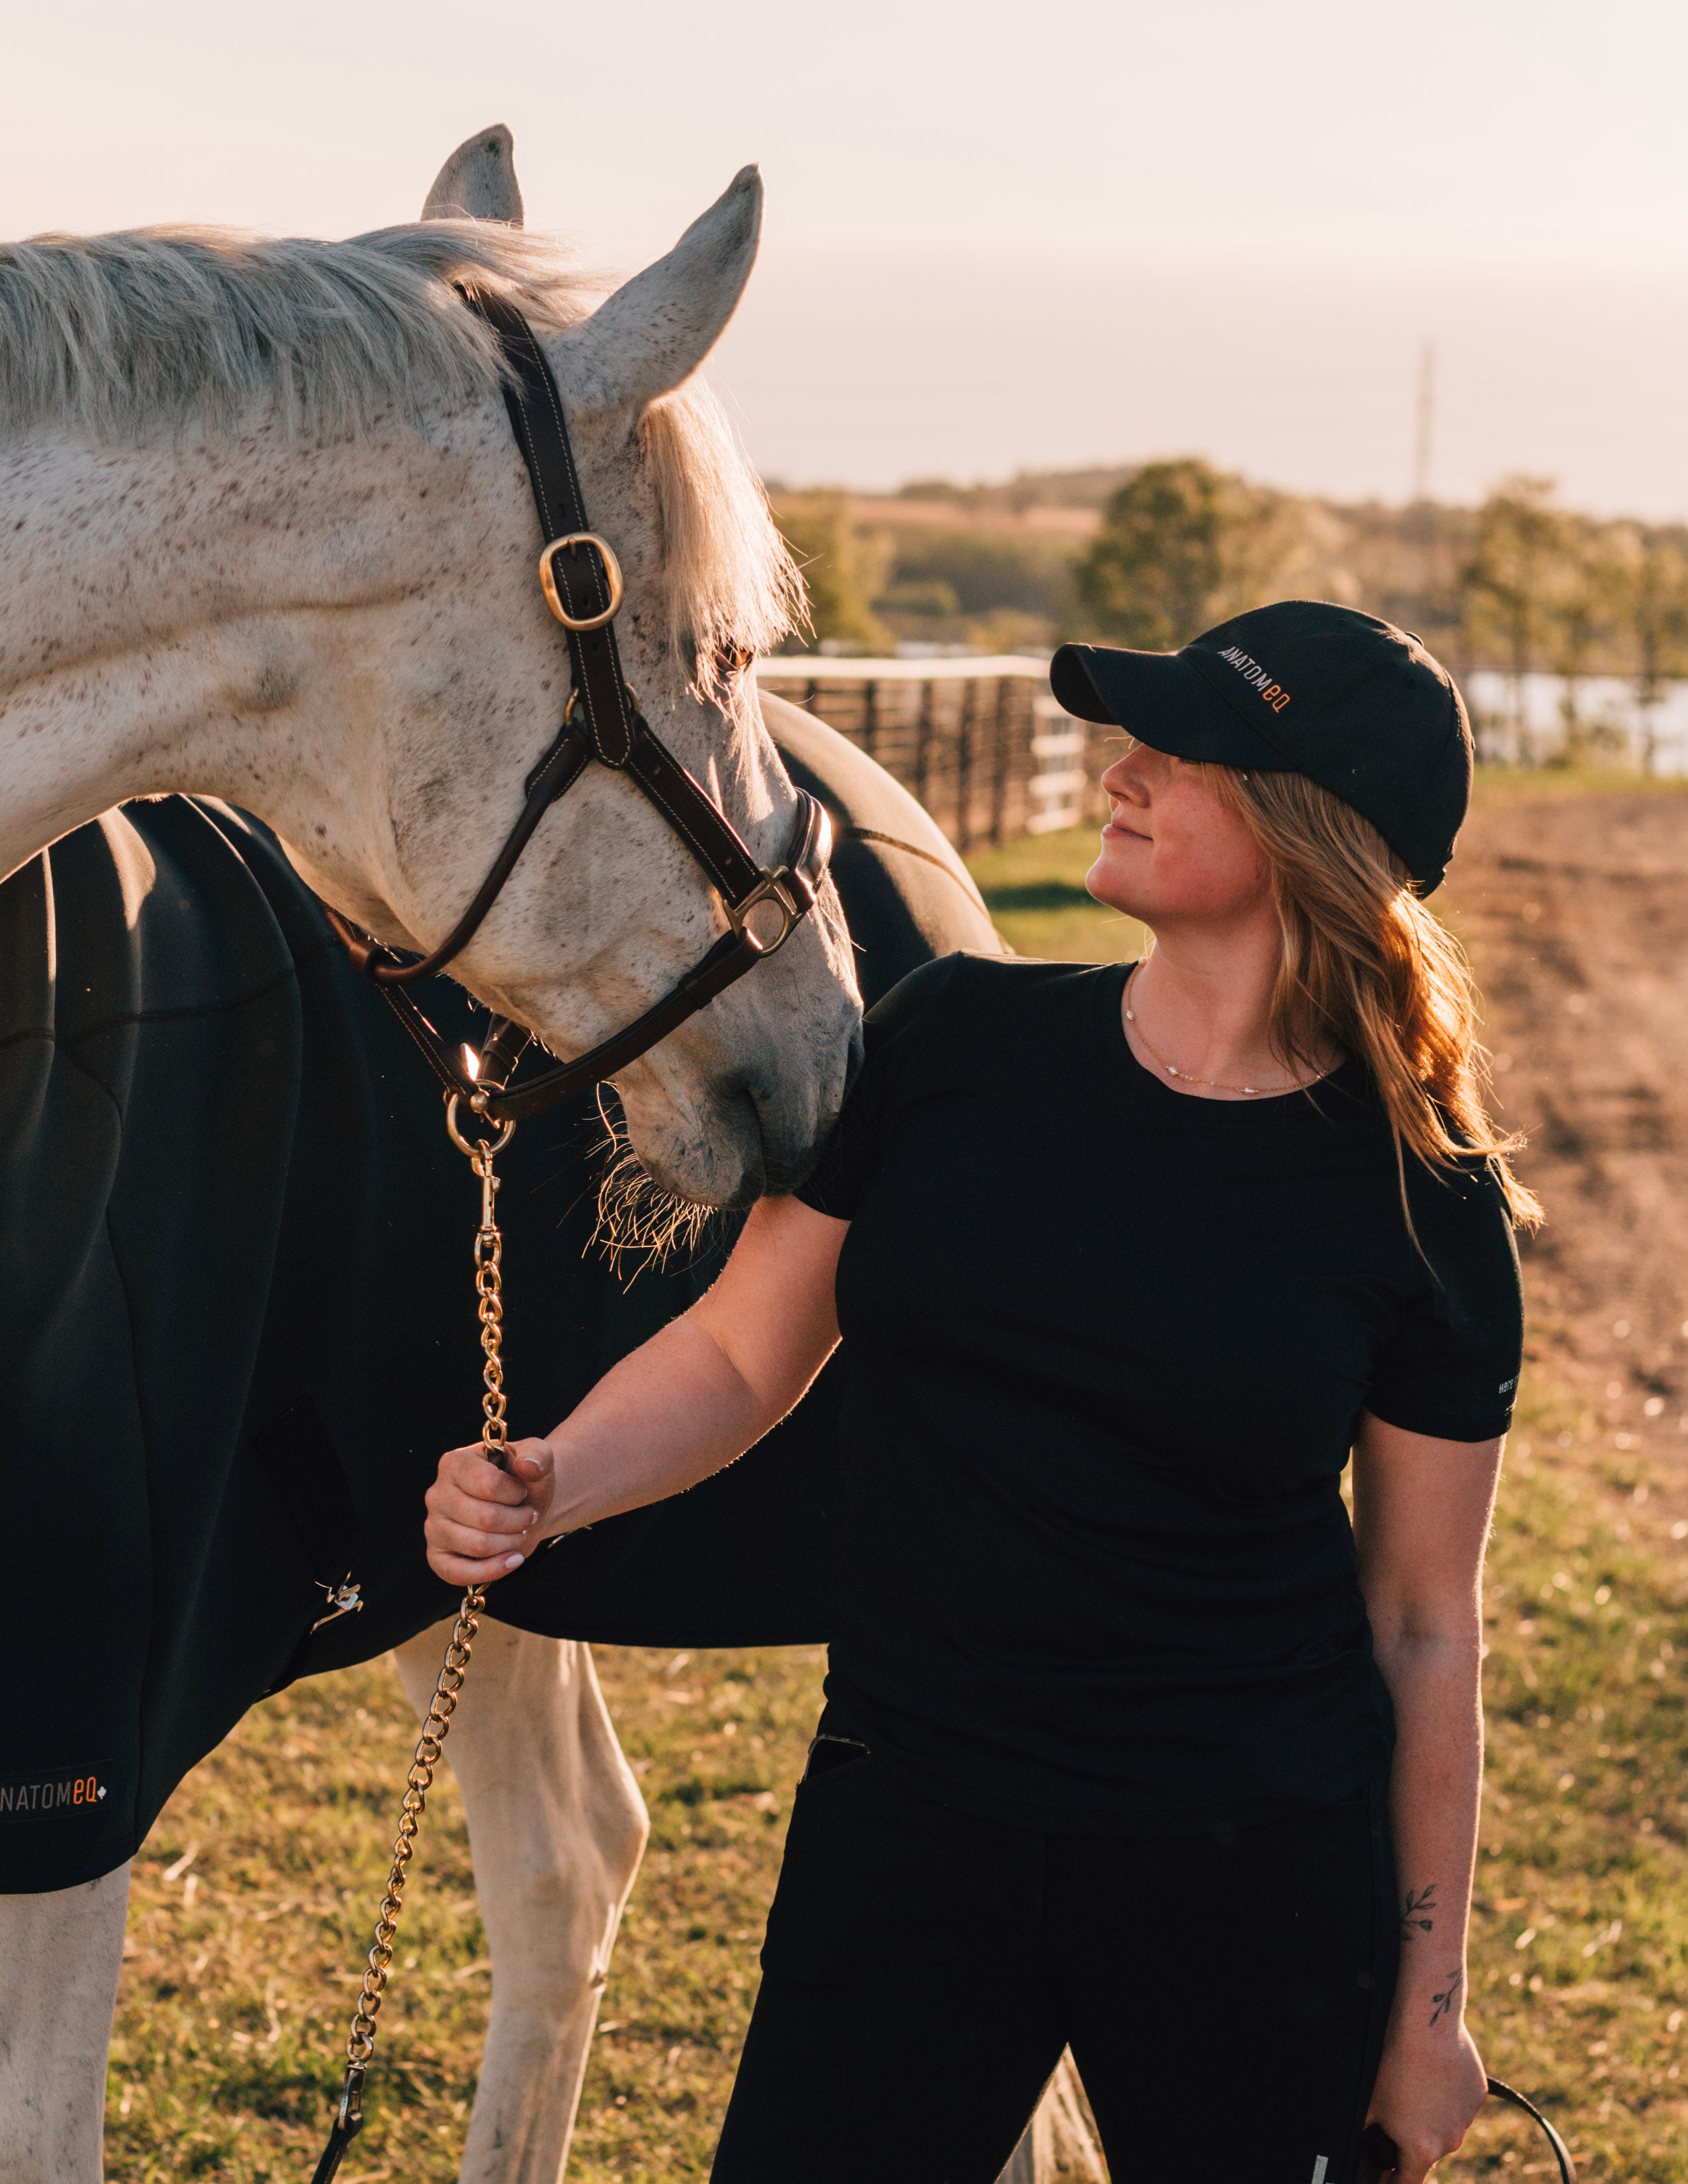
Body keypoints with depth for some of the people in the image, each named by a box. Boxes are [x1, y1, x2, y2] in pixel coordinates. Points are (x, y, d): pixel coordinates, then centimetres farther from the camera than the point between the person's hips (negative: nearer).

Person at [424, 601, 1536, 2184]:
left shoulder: (1422, 1200, -6)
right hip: (904, 1828, 2)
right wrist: (549, 1486, -15)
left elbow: (1423, 1628, -1)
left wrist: (1431, 1996, 3)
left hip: (1255, 1884, -1)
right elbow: (740, 1354, 4)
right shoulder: (956, 1042, -2)